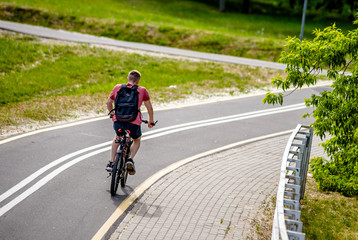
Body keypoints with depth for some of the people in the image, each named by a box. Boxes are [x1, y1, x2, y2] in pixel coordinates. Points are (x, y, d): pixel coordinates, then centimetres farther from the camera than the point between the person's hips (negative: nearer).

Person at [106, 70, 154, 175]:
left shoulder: (117, 87, 15)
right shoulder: (142, 90, 9)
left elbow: (109, 102, 24)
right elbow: (149, 107, 12)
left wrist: (112, 114, 41)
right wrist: (151, 121, 26)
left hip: (118, 121, 2)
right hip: (134, 123, -2)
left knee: (117, 138, 35)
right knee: (137, 140, 30)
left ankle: (111, 162, 26)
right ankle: (130, 159, 5)